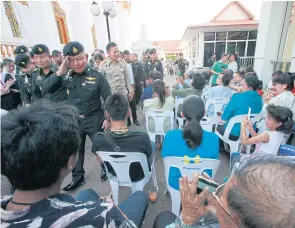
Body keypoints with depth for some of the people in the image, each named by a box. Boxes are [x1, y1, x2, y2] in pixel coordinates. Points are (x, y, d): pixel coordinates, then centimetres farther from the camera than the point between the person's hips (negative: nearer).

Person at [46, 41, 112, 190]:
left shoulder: (97, 76, -13)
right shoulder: (66, 76, -4)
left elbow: (108, 98, -7)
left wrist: (108, 118, -8)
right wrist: (59, 72, -19)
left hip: (94, 119, -3)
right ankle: (77, 178, 38)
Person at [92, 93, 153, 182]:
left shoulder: (98, 138, -30)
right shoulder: (143, 138, -37)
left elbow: (100, 161, -8)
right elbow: (149, 158, -14)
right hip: (138, 176, -2)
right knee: (152, 144, 24)